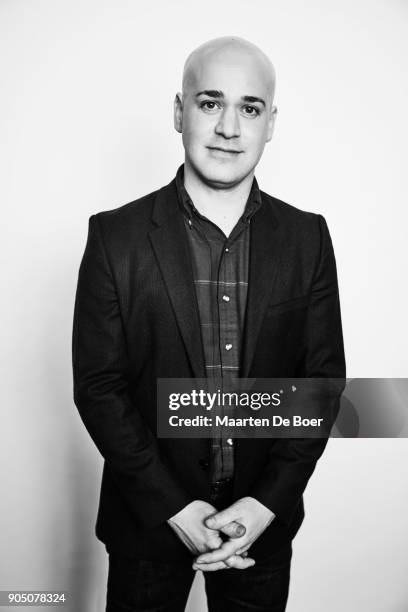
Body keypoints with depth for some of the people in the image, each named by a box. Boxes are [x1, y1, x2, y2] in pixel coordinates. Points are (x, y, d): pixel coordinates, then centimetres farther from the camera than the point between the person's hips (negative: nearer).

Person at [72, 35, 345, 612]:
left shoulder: (308, 238, -5)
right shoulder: (115, 236, -11)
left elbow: (323, 378, -3)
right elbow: (98, 386, -10)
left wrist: (268, 502, -11)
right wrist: (172, 506, -14)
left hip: (266, 517, 2)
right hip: (148, 516, -1)